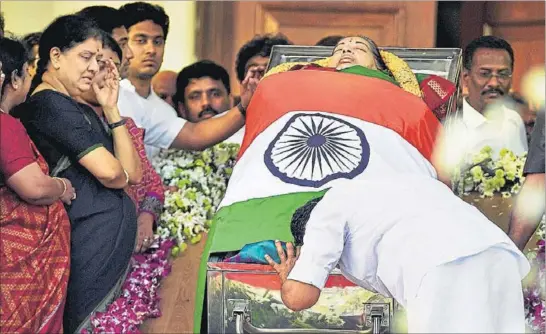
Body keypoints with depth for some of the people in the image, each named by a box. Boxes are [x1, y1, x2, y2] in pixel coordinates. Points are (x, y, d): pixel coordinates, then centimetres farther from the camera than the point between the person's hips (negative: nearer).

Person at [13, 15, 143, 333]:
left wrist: (111, 109, 5)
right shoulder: (52, 104, -11)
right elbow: (109, 172, -17)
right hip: (99, 234, -9)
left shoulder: (77, 109, 18)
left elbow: (134, 173, 11)